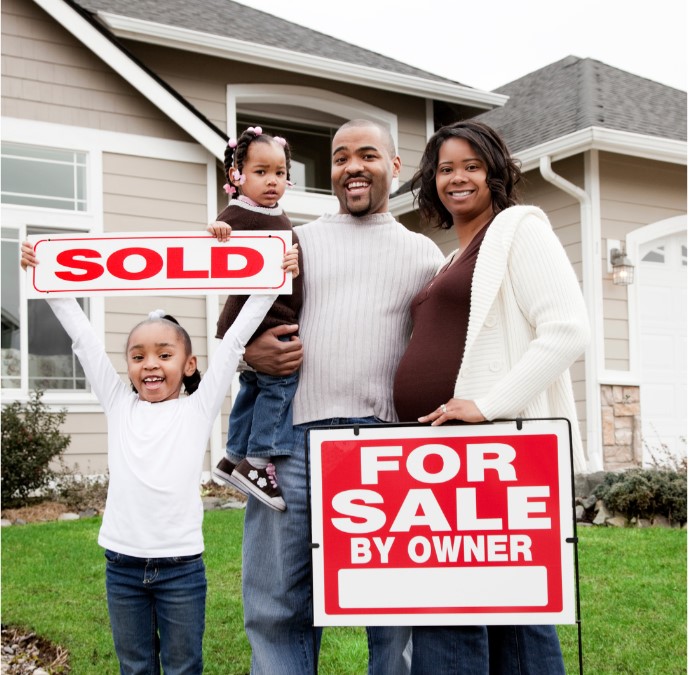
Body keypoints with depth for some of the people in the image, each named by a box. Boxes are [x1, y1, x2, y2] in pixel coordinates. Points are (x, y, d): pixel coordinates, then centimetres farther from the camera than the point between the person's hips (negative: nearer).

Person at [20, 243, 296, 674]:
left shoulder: (198, 409, 1)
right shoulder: (119, 405, 6)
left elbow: (234, 340, -2)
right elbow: (83, 337, 6)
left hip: (181, 564, -2)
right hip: (122, 563, 2)